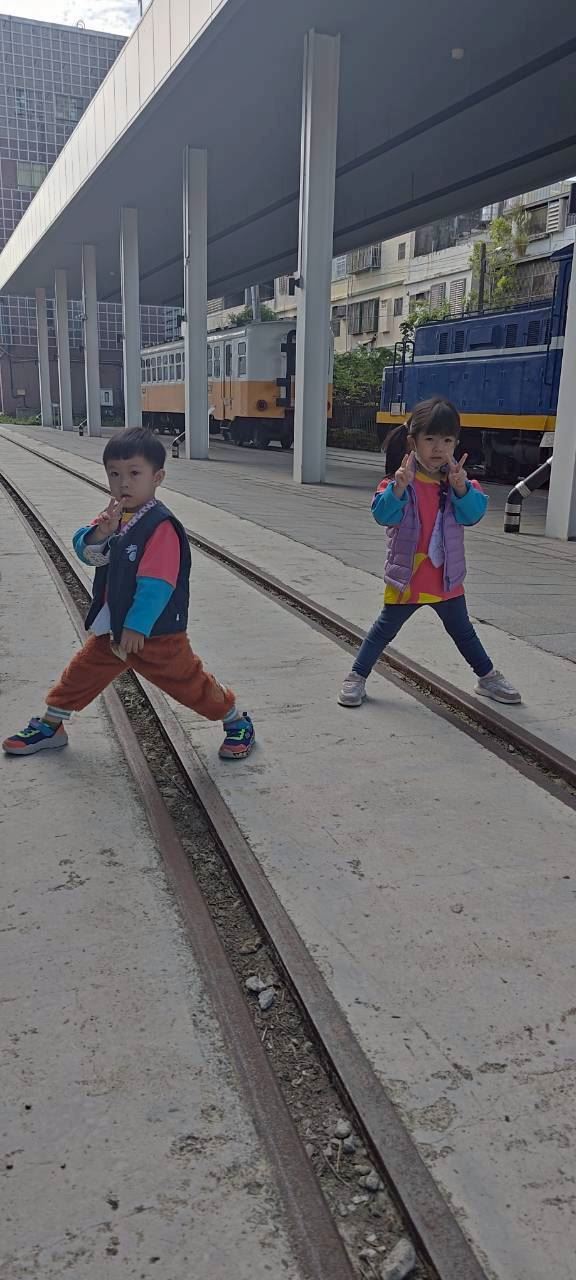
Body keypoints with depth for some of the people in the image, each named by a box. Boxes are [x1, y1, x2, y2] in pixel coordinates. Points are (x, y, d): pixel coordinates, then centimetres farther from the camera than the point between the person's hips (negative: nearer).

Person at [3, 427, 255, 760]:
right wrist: (100, 533, -20)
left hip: (155, 632, -7)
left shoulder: (161, 526, -22)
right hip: (113, 627, 7)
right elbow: (84, 550, 0)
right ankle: (49, 726, 35)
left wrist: (136, 627, -25)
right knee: (81, 674, 16)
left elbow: (156, 584, -25)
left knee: (189, 682, 5)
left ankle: (238, 723, 25)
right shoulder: (114, 516, 4)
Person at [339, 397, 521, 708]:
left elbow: (474, 514, -18)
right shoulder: (401, 478, -13)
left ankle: (488, 677, 33)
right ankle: (356, 677, 23)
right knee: (385, 630, 10)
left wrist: (461, 488, -35)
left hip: (446, 577, 3)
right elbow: (383, 515, -25)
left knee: (463, 632, 18)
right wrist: (398, 488, -41)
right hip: (405, 576, -3)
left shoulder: (459, 480, -4)